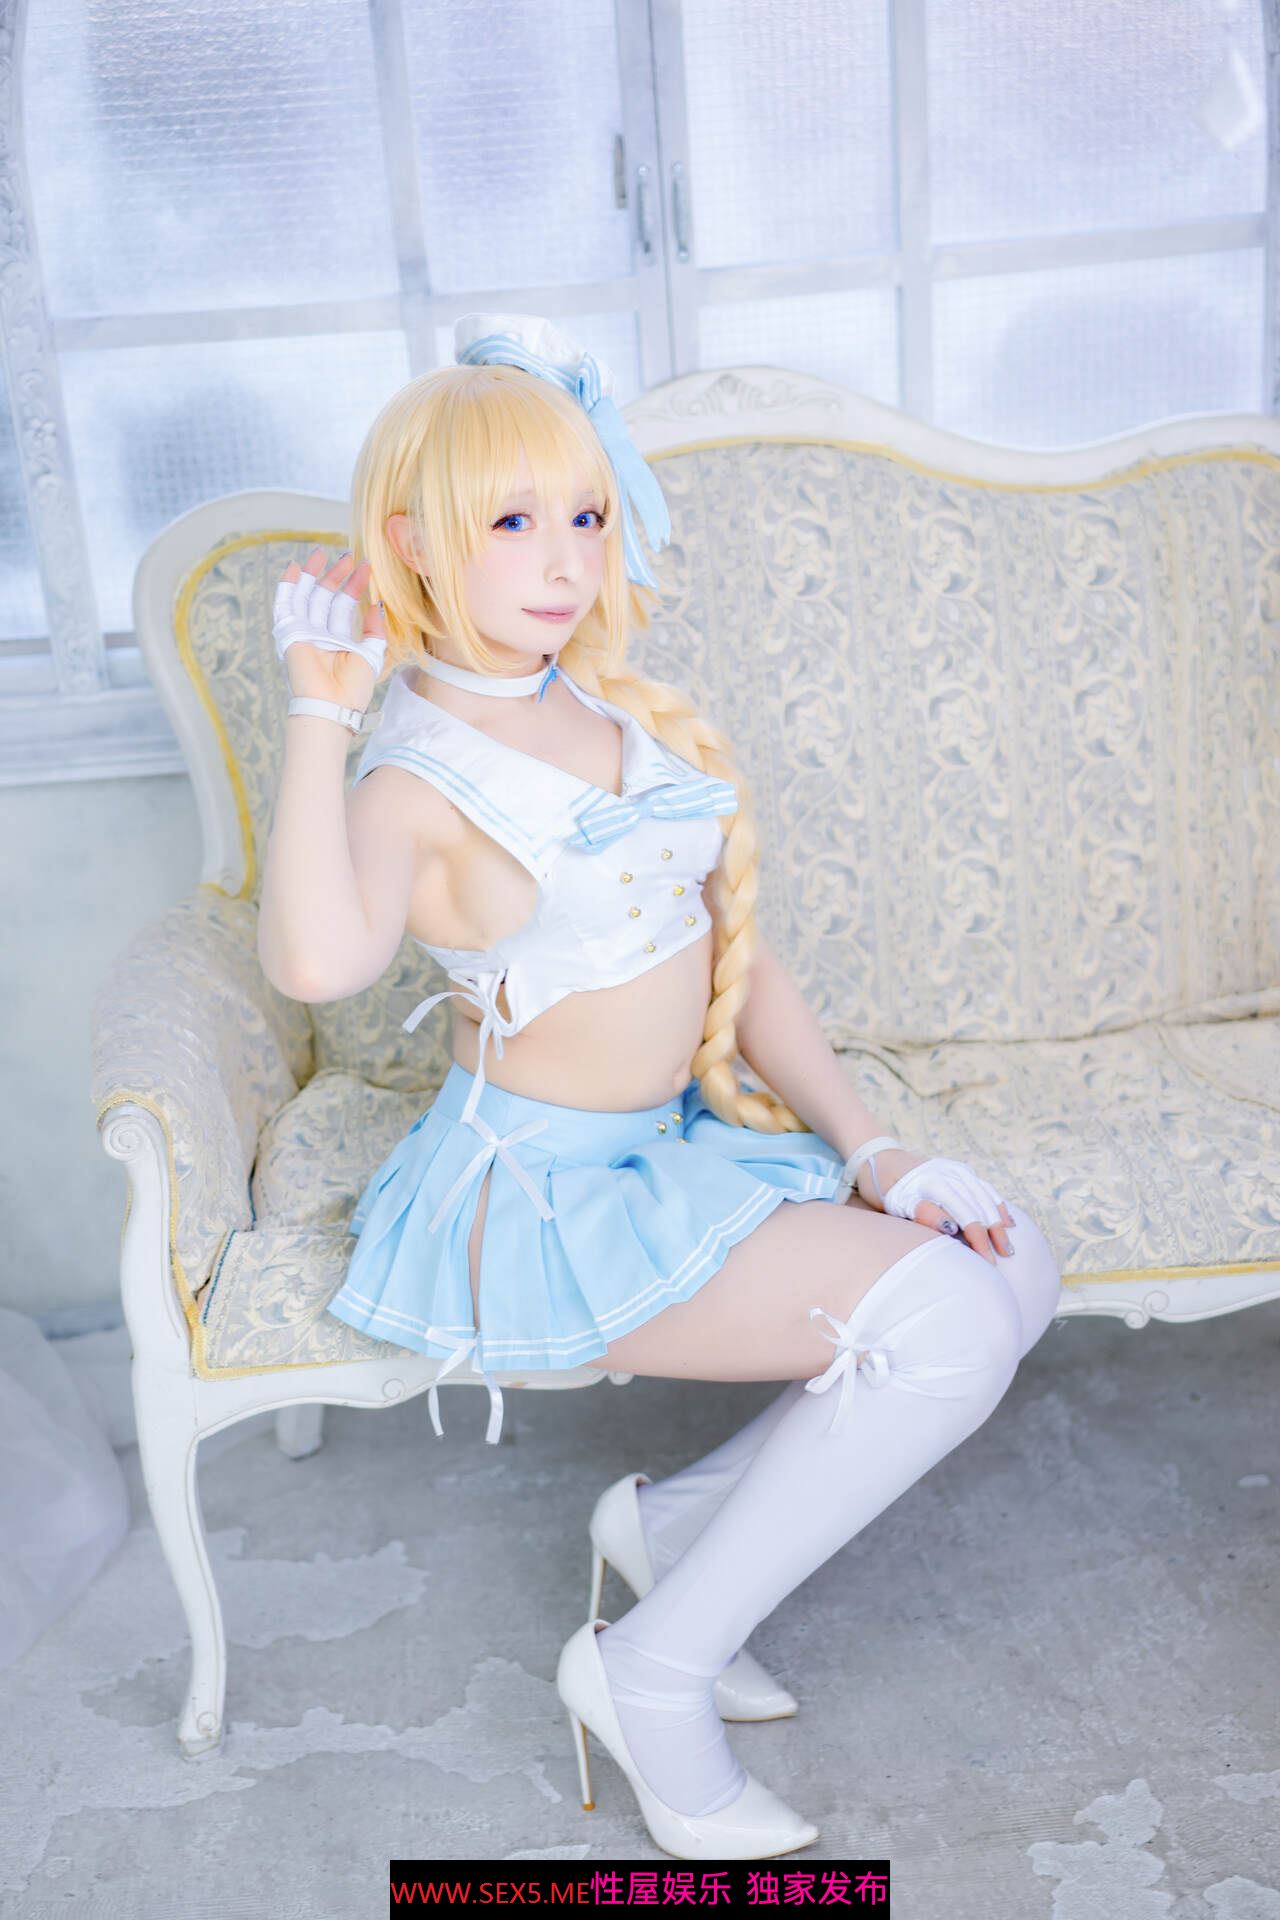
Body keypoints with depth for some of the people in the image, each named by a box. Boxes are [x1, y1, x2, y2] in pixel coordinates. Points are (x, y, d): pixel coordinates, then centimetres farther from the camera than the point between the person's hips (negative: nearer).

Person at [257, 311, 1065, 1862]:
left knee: (1012, 1268, -3)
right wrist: (318, 706, -29)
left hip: (685, 1138, 8)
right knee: (944, 1324, -17)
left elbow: (732, 950, 10)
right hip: (544, 1195, -8)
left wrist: (864, 1145, 3)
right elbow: (317, 959, -38)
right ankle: (651, 1668, 0)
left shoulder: (624, 716, 8)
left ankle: (678, 1516, 10)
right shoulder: (417, 777, -14)